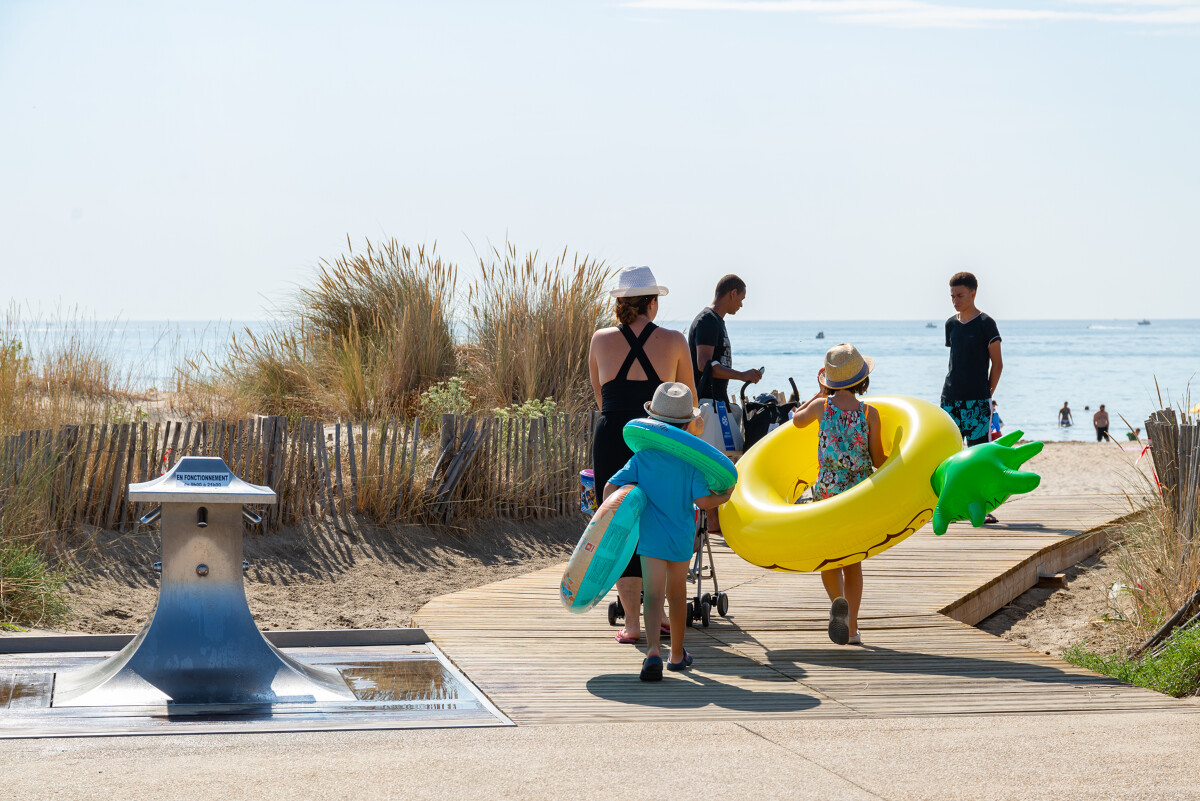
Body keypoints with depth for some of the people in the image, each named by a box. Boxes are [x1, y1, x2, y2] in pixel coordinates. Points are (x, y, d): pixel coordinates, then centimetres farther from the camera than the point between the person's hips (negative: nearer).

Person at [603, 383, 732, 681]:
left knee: (653, 595, -8)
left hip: (651, 536, -1)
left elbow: (610, 488, -4)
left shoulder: (643, 457, -2)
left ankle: (653, 650, -29)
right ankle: (677, 654, 30)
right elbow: (703, 500, -10)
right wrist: (723, 497, 9)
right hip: (682, 538, 1)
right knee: (677, 594, 17)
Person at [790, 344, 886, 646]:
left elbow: (797, 420, 18)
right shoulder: (870, 413, -7)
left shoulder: (822, 405, -5)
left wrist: (820, 393, 26)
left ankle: (838, 601, -20)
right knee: (853, 559, 15)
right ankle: (852, 627, 14)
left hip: (828, 491, -1)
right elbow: (879, 460, -4)